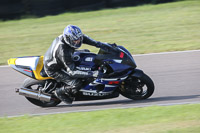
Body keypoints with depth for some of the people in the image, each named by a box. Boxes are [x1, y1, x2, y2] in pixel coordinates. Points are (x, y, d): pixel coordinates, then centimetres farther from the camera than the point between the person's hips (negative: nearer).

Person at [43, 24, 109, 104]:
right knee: (76, 84, -24)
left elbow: (83, 37, 3)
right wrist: (92, 74, -45)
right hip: (53, 70, -9)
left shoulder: (67, 36, -18)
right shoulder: (63, 51, -40)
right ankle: (60, 92, 7)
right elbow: (72, 72, -37)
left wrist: (98, 44, -11)